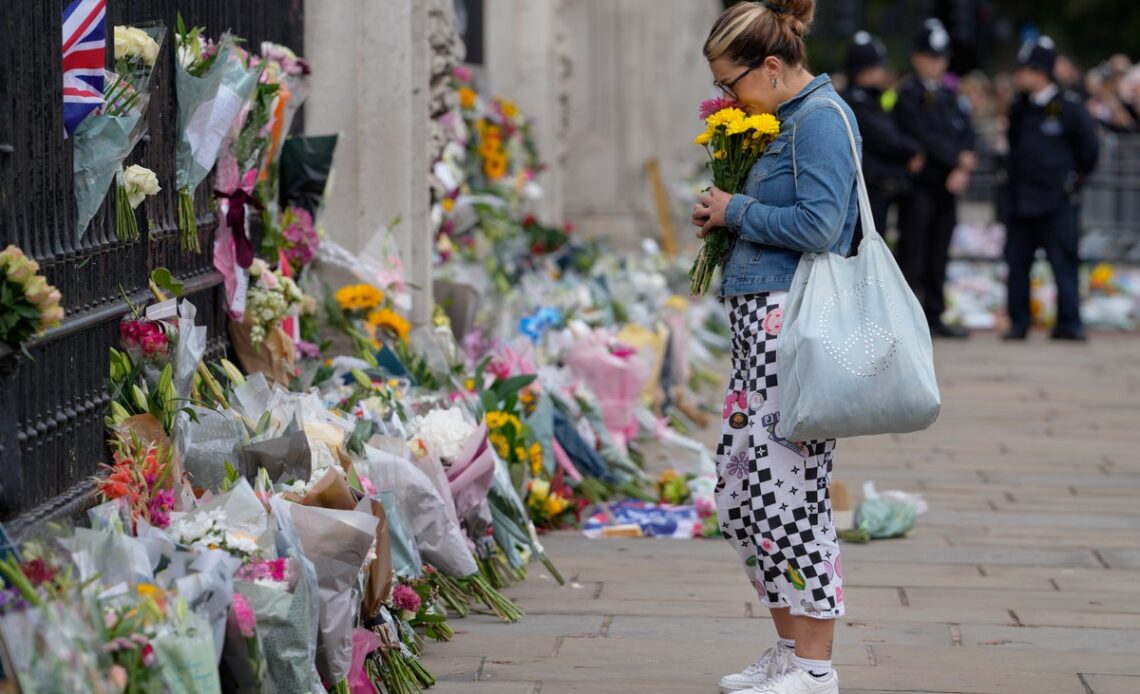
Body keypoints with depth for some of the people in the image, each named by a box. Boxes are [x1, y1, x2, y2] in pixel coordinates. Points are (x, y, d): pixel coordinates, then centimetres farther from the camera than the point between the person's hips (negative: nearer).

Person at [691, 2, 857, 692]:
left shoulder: (822, 117, -11)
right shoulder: (785, 119, 18)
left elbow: (818, 224, -20)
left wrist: (736, 212, -8)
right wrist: (726, 221, 9)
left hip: (794, 325, -10)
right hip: (760, 326, 10)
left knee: (788, 494, -7)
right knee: (739, 496, 12)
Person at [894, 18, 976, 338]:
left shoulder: (948, 95, 17)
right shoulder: (906, 94, -4)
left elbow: (965, 135, 9)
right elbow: (923, 135, -13)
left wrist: (962, 171, -7)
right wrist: (958, 158, -9)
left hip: (947, 185, 6)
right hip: (918, 184, -6)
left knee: (938, 255, 8)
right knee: (913, 253, -6)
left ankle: (934, 317, 12)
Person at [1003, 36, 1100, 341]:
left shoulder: (1069, 107, -6)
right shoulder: (1019, 109, 10)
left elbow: (1089, 148, 0)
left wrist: (1074, 177, 4)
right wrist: (1013, 178, 15)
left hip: (1056, 202, -5)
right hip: (1020, 200, 6)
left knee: (1064, 264, -3)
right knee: (1017, 262, 6)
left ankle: (1069, 324, 1)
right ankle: (1018, 324, 13)